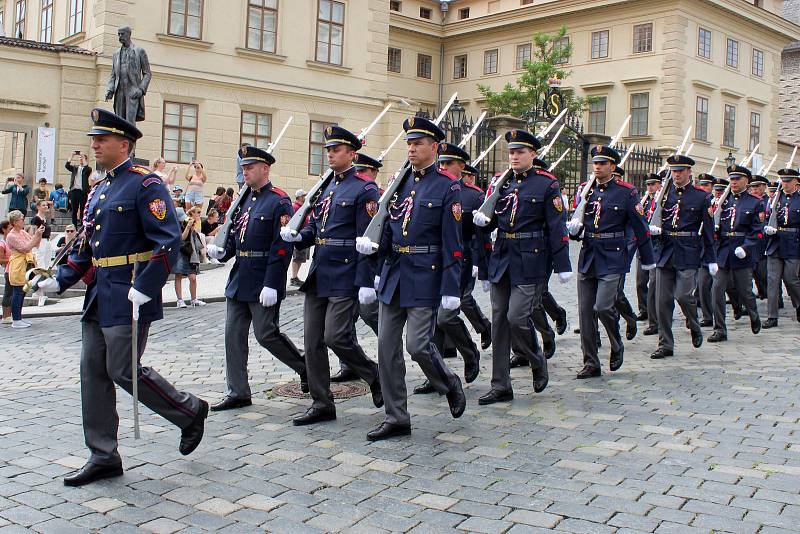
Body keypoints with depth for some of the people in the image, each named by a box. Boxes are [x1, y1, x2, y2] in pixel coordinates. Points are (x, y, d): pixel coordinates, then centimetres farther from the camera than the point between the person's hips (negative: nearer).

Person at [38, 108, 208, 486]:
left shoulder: (145, 184, -10)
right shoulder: (98, 191, 17)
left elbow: (169, 241, -17)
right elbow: (86, 246, 20)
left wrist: (144, 288, -23)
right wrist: (60, 281, 8)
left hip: (129, 298, -9)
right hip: (99, 297, 9)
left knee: (124, 371, -5)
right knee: (93, 371, 7)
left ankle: (190, 411, 17)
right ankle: (103, 457, 16)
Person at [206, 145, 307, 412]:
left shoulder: (279, 202, -11)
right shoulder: (244, 200, 14)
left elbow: (282, 247, -17)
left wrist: (271, 285, -22)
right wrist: (220, 251, -3)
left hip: (263, 284, -8)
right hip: (239, 280, 8)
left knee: (267, 334, -3)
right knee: (234, 336, 7)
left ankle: (305, 367, 19)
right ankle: (238, 393, 15)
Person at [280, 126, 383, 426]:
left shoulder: (364, 189, -6)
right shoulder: (325, 188, 17)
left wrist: (366, 283, -18)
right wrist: (297, 236, -3)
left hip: (346, 276, -8)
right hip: (319, 275, 8)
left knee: (336, 337, -11)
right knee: (313, 342, 6)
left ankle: (375, 377, 15)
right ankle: (321, 405, 15)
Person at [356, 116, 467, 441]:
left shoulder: (447, 188, -5)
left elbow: (452, 244, -10)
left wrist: (450, 289, -14)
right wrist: (372, 244, -3)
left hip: (425, 277, -6)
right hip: (393, 273, 6)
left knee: (417, 344, -9)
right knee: (386, 347, 4)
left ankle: (450, 384, 22)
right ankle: (396, 419, 14)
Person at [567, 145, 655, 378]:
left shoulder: (626, 192, -3)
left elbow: (640, 227, 1)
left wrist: (647, 260, 4)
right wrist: (574, 228, -7)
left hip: (613, 259, -5)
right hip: (587, 258, 5)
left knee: (603, 307, -15)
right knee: (585, 311, 2)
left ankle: (617, 347, 14)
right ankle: (591, 364, 11)